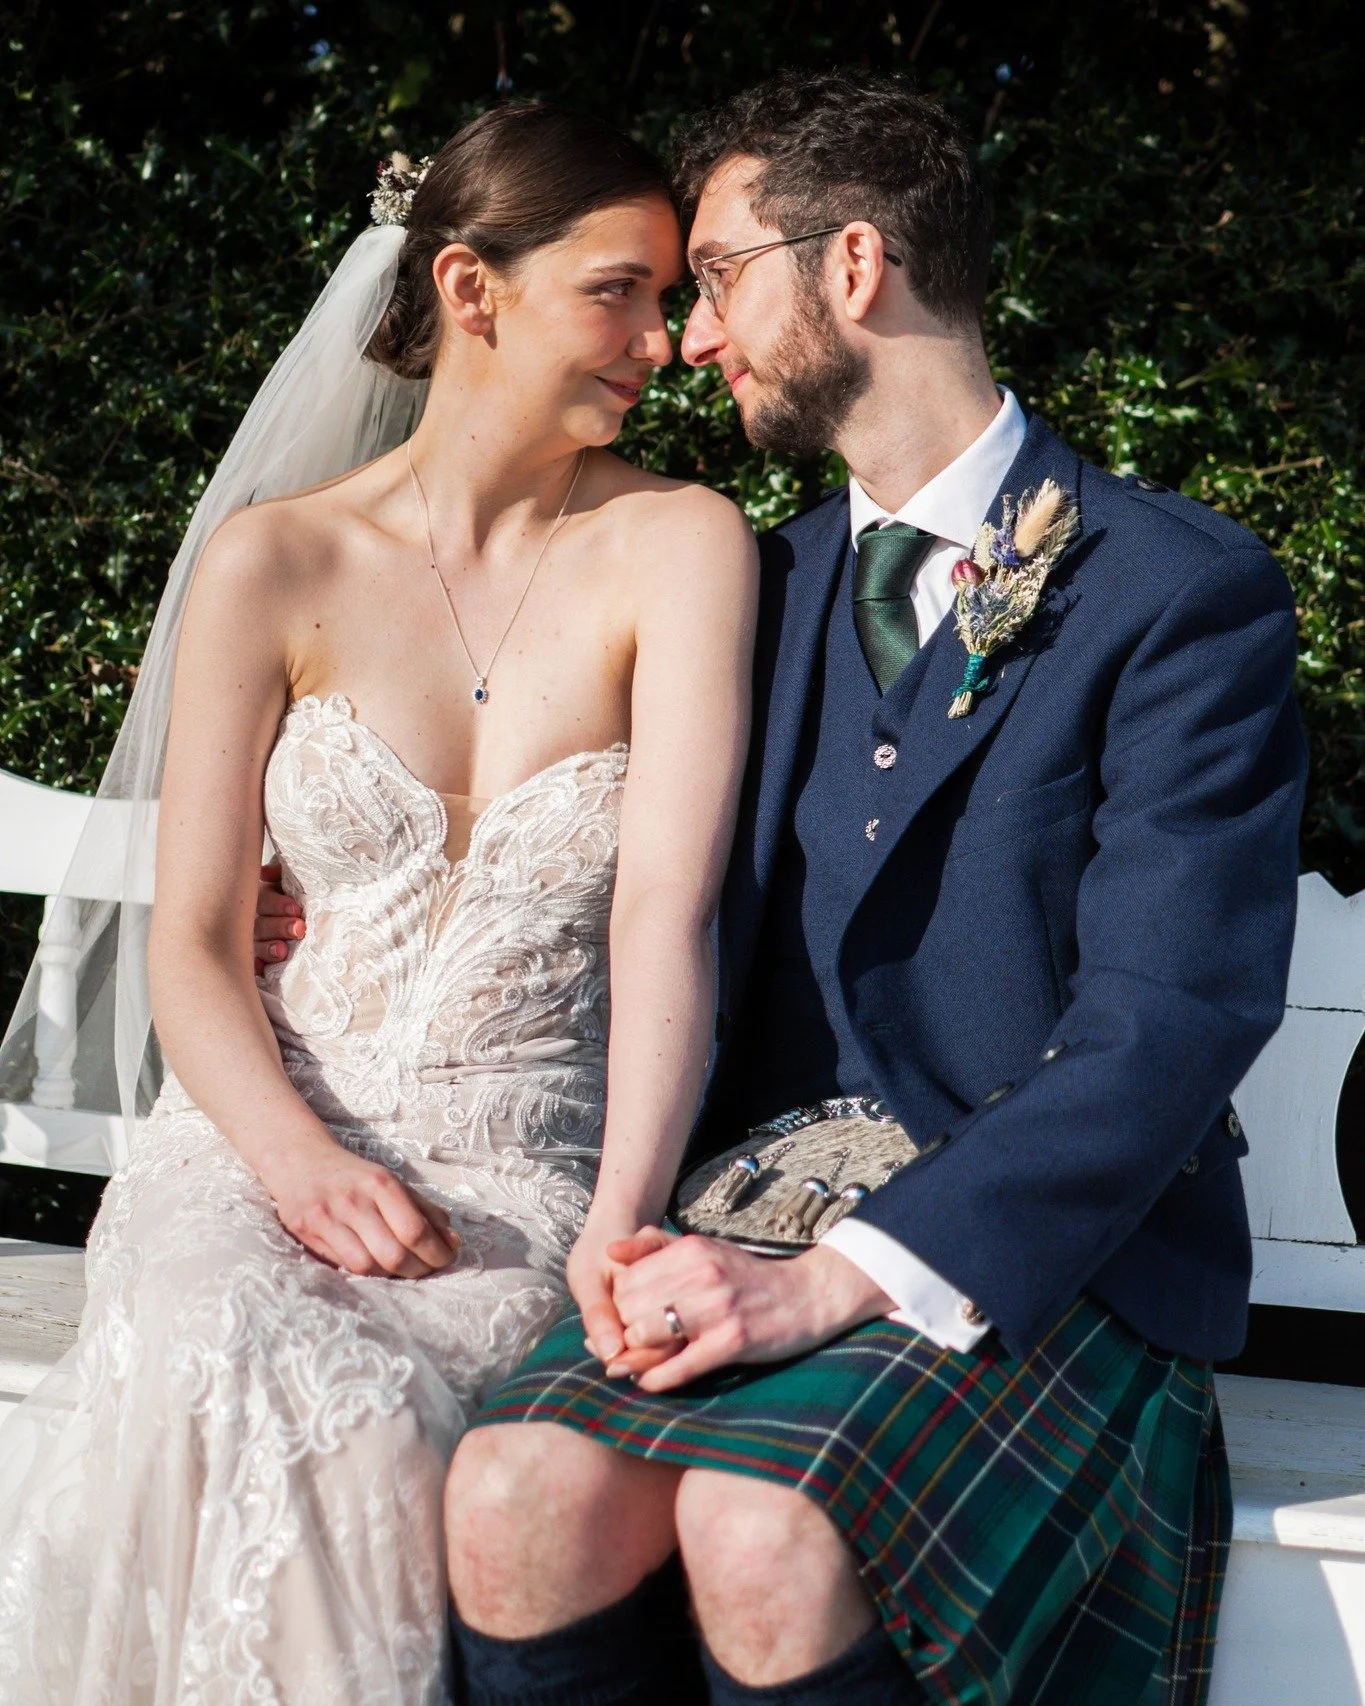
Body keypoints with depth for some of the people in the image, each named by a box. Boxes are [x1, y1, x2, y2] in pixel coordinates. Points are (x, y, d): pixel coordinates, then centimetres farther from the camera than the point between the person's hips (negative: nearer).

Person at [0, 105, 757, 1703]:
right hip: (271, 1132, 1)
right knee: (216, 1362, -31)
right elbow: (193, 943, 2)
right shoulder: (275, 564, 3)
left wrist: (620, 1240, -27)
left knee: (330, 1402, -31)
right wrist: (299, 1160, -17)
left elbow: (666, 906, -14)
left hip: (528, 1172, -1)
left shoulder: (677, 547, -1)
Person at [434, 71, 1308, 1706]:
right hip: (766, 1219, 5)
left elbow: (1170, 1021, -14)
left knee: (763, 1529, -31)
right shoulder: (773, 581, 15)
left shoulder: (1183, 590, -6)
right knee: (512, 1499, -23)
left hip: (1046, 1248, -4)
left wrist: (844, 1277, -22)